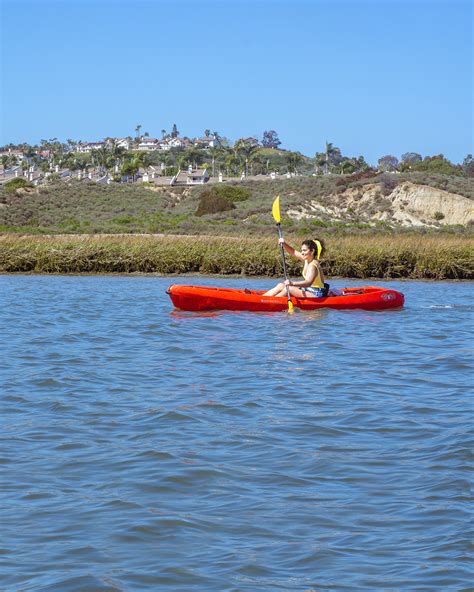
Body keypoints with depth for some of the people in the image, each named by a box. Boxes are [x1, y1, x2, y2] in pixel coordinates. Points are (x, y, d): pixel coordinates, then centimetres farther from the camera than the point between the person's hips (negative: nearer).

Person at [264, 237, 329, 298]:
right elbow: (293, 252, 12)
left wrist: (293, 283, -52)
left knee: (289, 288, -24)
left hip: (316, 294, -10)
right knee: (281, 285, 2)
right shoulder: (307, 259, 5)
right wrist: (284, 244, -5)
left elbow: (308, 282, -39)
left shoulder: (312, 266, -24)